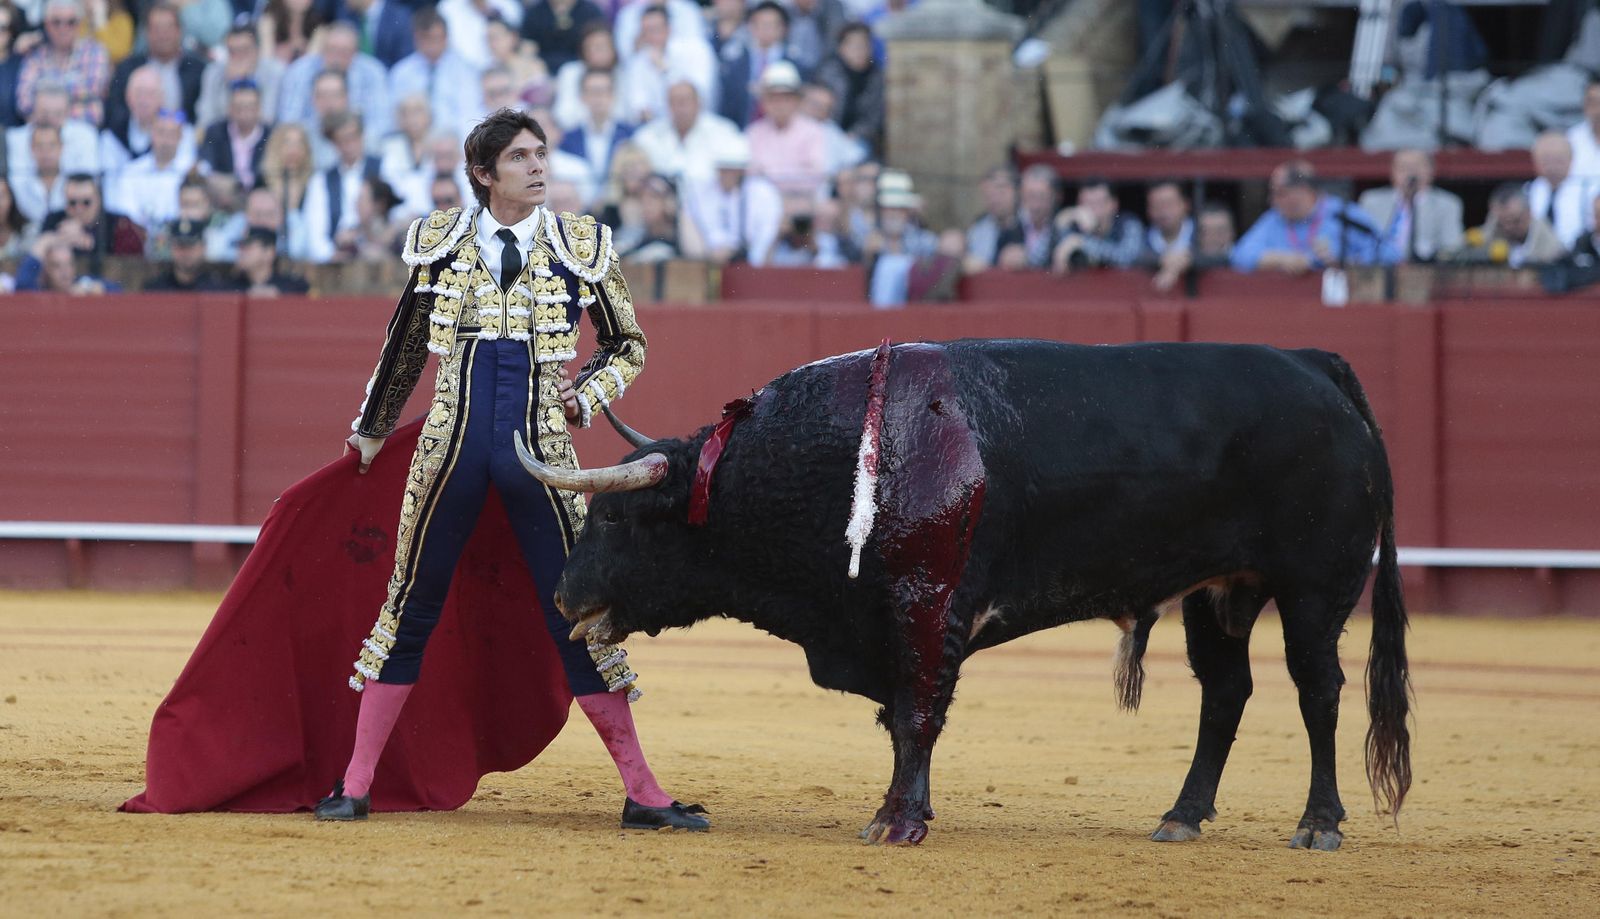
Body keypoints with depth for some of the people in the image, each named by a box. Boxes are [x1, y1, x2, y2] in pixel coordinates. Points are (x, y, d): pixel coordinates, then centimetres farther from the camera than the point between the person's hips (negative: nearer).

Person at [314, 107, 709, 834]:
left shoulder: (581, 247, 2)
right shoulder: (439, 242, 4)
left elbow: (627, 347, 14)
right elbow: (403, 345, 17)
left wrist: (585, 397, -4)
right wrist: (371, 429, 27)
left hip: (539, 455, -1)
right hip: (452, 447, 1)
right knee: (410, 608, 4)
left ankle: (641, 793, 5)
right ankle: (355, 783, 12)